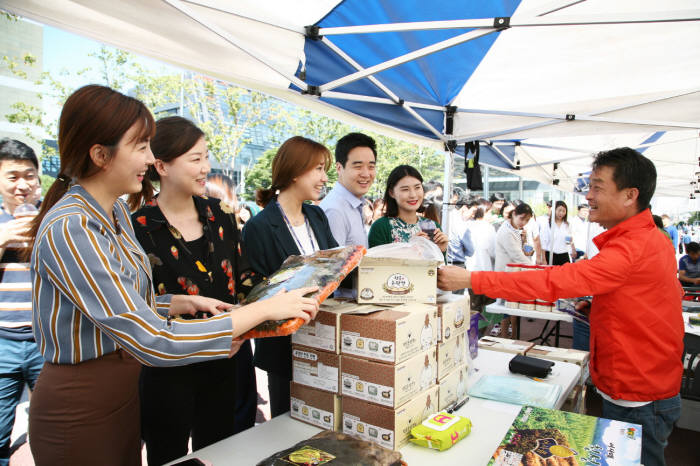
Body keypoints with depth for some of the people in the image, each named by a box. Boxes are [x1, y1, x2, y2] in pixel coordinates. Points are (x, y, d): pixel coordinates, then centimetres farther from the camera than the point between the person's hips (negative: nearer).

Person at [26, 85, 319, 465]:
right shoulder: (69, 230, -28)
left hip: (122, 392, 8)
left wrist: (185, 303, -6)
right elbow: (153, 342, -33)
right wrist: (265, 309, -30)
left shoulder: (116, 212, 1)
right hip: (78, 414, -8)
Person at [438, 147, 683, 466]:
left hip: (639, 402, -9)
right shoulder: (654, 238, 7)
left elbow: (554, 282, -34)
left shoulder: (632, 248, -26)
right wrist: (598, 303, 8)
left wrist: (470, 280, -35)